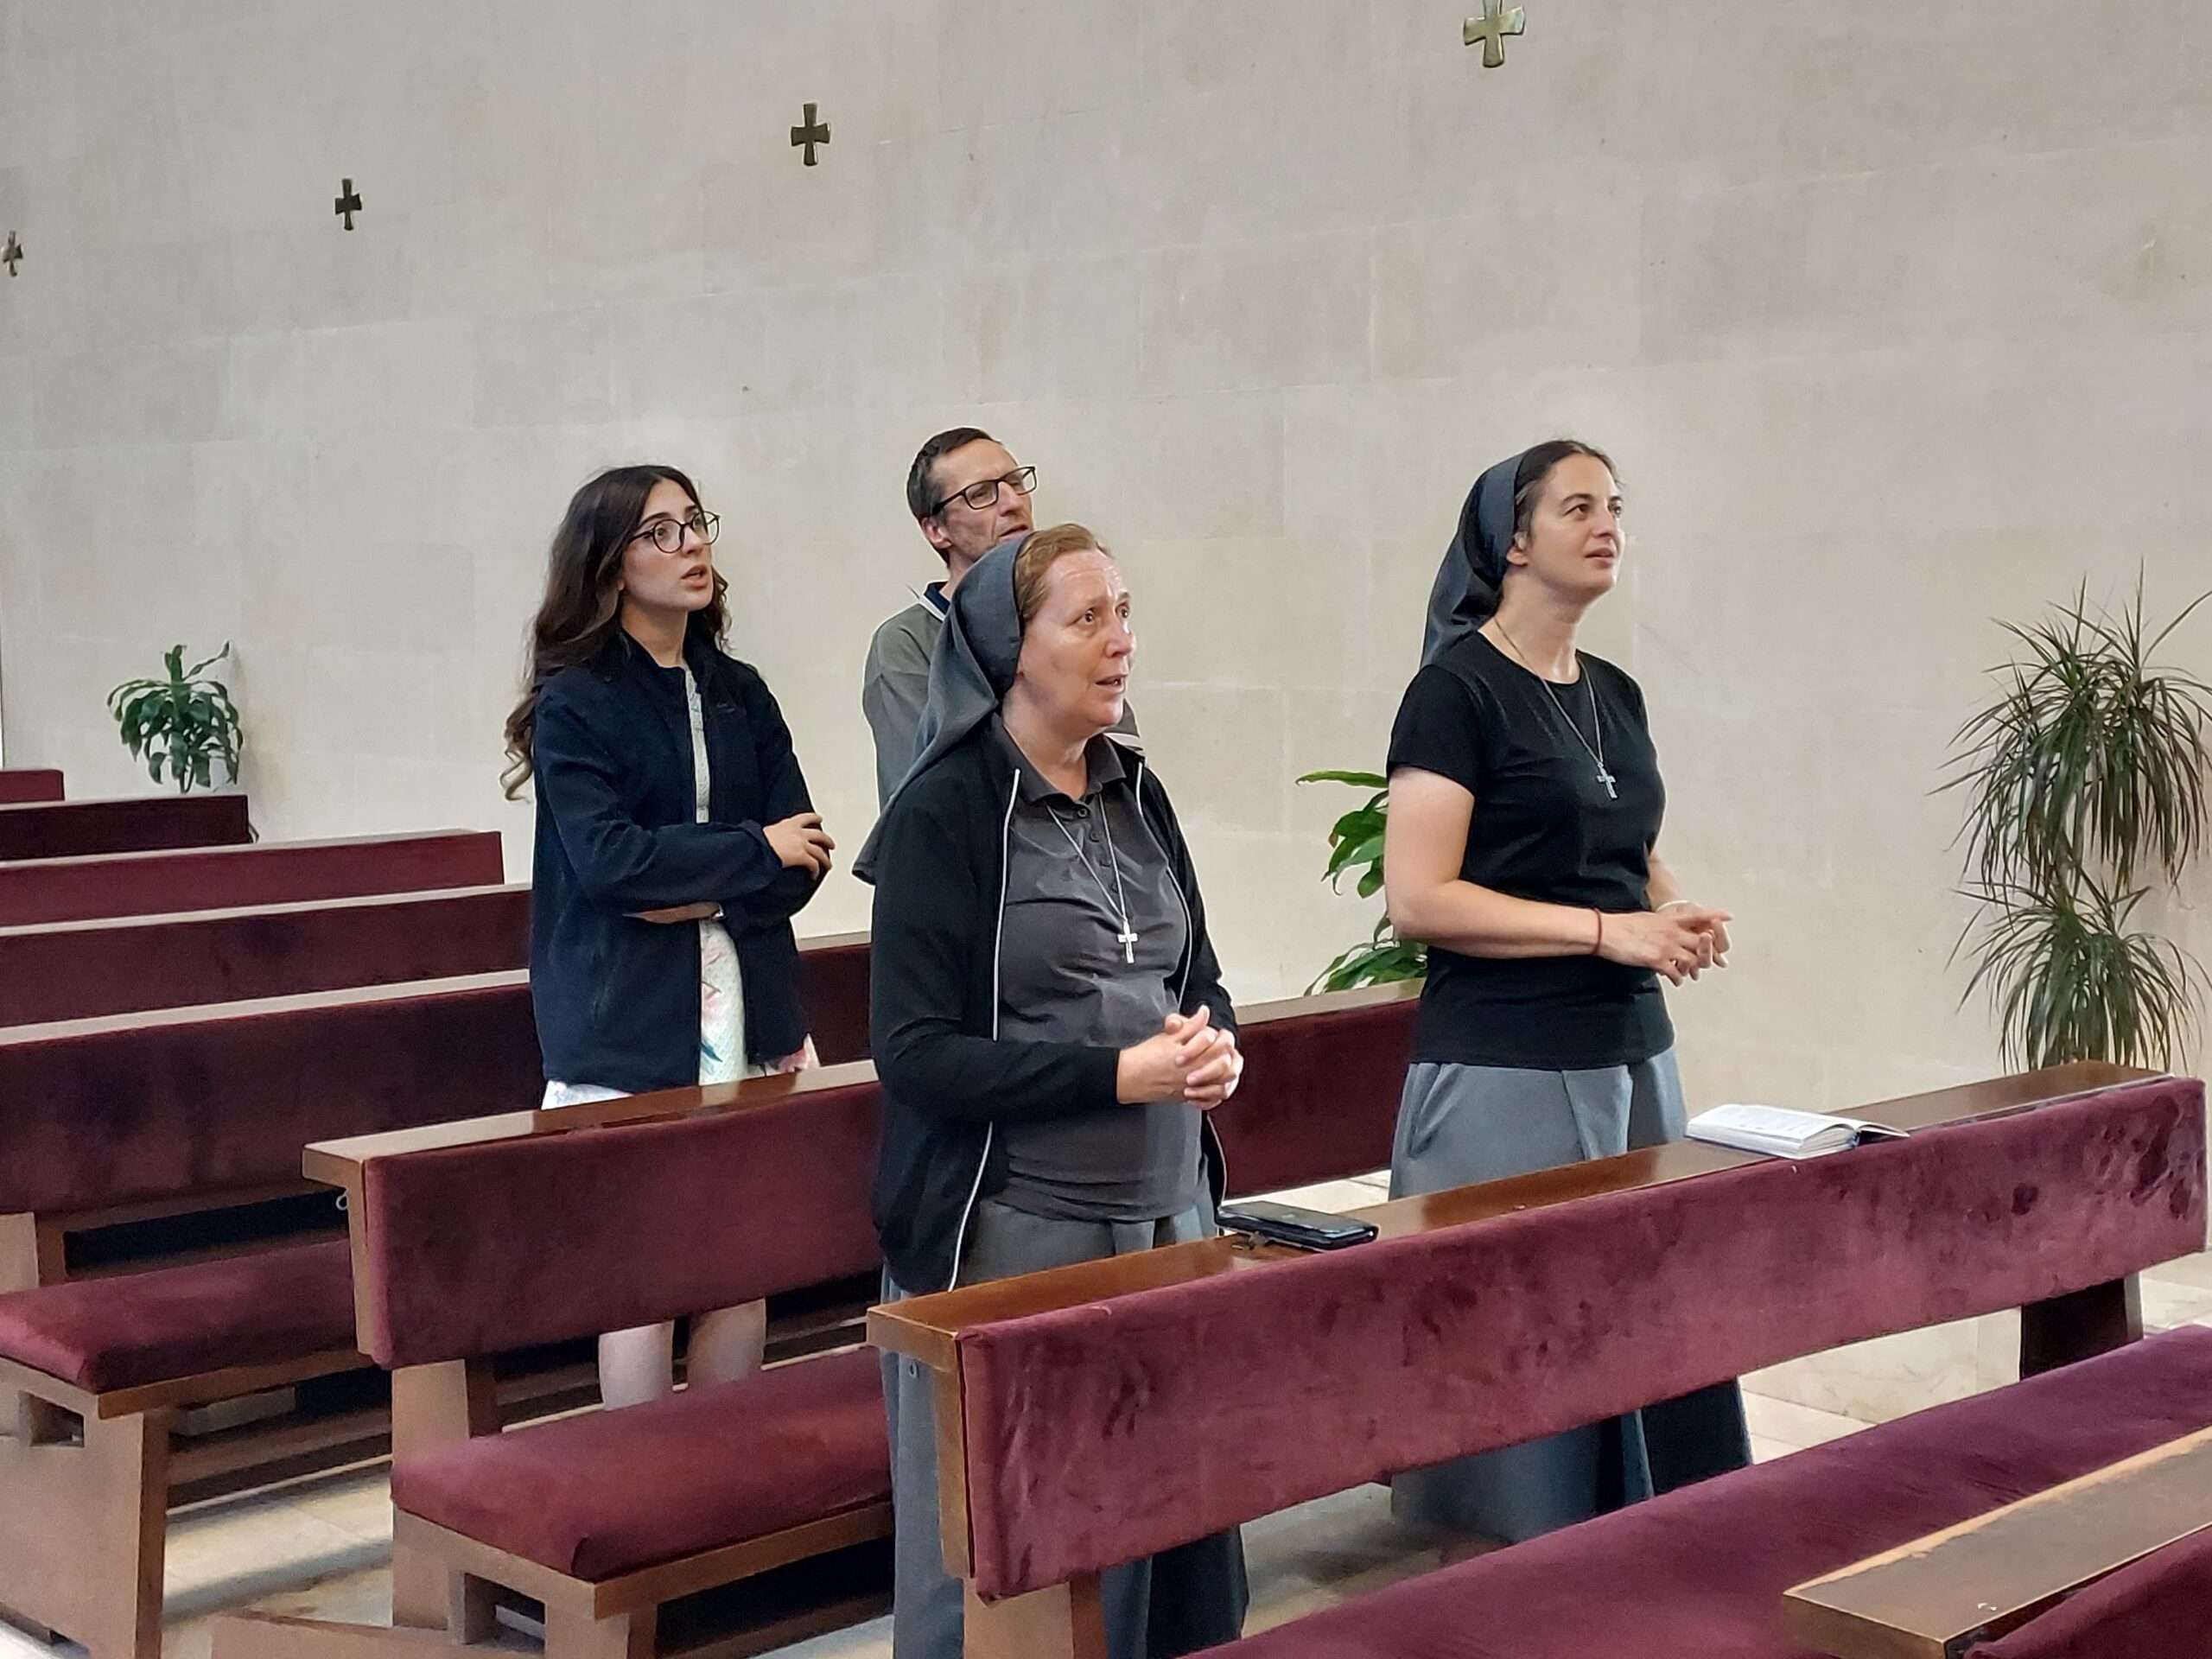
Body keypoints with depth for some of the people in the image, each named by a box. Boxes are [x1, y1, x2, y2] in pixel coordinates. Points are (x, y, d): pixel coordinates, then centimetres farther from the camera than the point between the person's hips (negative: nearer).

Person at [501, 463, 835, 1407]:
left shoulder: (740, 696, 12)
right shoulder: (574, 705, -2)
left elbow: (803, 858, 3)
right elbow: (607, 859, -15)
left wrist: (696, 894, -12)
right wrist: (752, 853, -7)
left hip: (749, 1012, 5)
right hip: (627, 1025, -4)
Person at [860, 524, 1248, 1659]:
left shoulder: (1138, 793, 10)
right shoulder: (943, 812, -10)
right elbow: (915, 1051, -15)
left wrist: (1217, 1044, -6)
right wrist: (1119, 1076, -20)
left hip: (1169, 1212, 6)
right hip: (1014, 1229, -6)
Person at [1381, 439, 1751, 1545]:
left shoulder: (1616, 695, 13)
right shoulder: (1457, 689, -9)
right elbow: (1416, 899, -16)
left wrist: (1677, 915, 2)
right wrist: (1607, 930, -19)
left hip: (1633, 1053, 8)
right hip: (1507, 1069, -7)